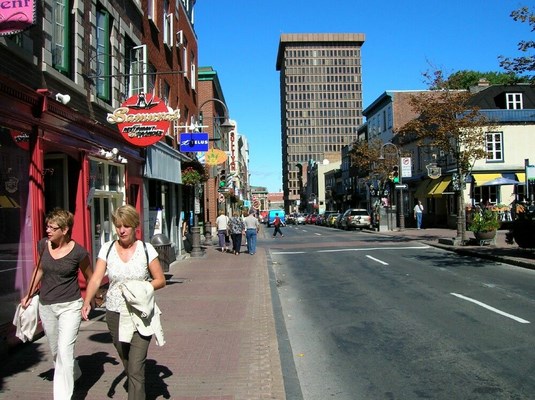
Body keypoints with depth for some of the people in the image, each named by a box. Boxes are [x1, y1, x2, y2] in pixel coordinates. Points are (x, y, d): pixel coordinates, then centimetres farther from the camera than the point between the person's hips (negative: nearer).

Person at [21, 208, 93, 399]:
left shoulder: (78, 252, -16)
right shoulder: (43, 245, -4)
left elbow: (90, 277, 0)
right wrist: (30, 294, 18)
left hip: (70, 306, -5)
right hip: (46, 306, 5)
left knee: (65, 350, -13)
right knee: (55, 350, 19)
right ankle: (74, 374, 46)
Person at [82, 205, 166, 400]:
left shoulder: (146, 249, -5)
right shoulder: (107, 249, 1)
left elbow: (160, 280, -1)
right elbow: (96, 279, -7)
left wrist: (142, 288, -18)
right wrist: (87, 302, -23)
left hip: (140, 316, -3)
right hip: (115, 314, 3)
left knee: (136, 369, -8)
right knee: (127, 365, 18)